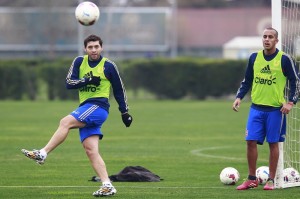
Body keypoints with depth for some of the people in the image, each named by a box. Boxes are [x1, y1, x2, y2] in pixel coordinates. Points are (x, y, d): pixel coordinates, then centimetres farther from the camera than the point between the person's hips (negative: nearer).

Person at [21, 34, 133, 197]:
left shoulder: (108, 66, 2)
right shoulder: (79, 62, 12)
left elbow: (119, 90, 11)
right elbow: (69, 82, 3)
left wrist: (125, 112, 13)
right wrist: (87, 80, -13)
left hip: (98, 106, -6)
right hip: (85, 109, 6)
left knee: (65, 122, -24)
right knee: (90, 150, -6)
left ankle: (42, 154, -26)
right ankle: (107, 186, -9)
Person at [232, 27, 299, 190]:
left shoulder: (284, 59, -4)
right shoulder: (254, 58, 6)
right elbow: (247, 80, 15)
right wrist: (239, 97, 2)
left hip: (275, 109, -3)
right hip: (256, 108, 3)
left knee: (273, 143, 2)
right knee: (251, 141, -3)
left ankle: (271, 180, 11)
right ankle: (252, 179, 7)